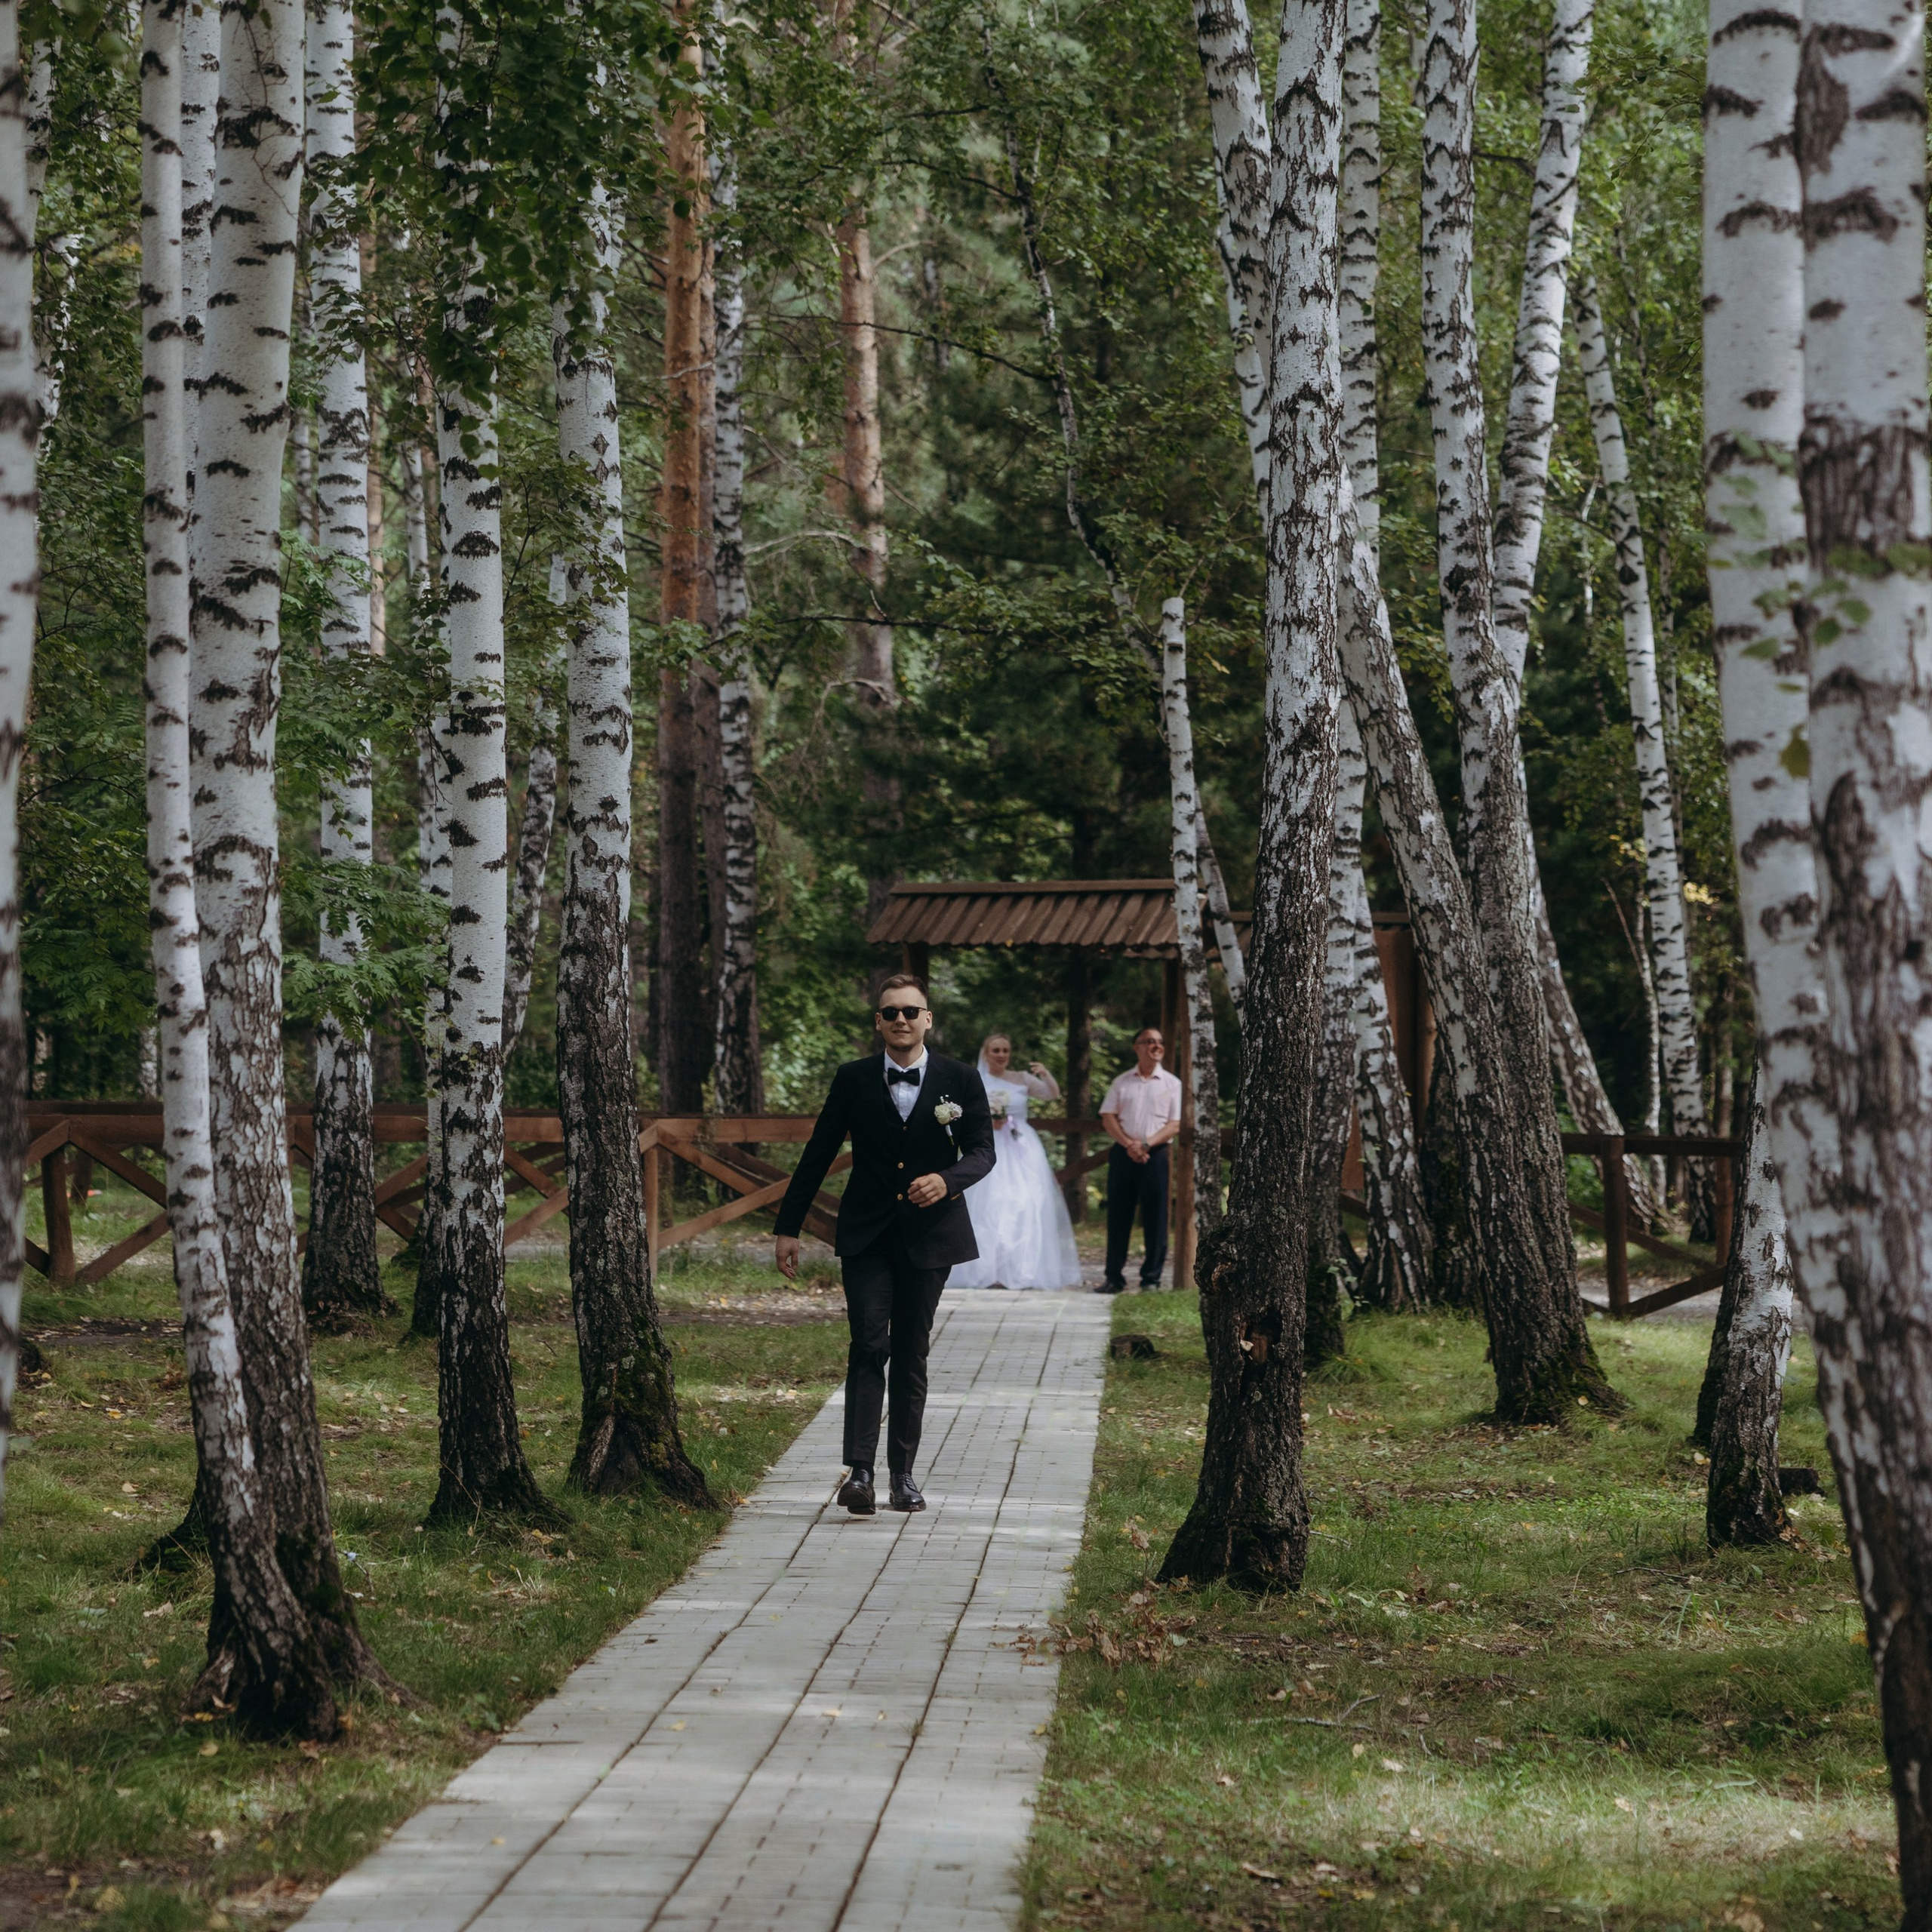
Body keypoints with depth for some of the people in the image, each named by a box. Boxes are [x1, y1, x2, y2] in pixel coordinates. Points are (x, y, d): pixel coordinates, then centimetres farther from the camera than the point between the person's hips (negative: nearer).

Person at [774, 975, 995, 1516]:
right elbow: (817, 1154, 7)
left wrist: (947, 1179, -22)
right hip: (866, 1237, -1)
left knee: (911, 1356, 7)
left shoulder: (960, 1080, 2)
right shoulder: (853, 1080, 2)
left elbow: (982, 1151, 0)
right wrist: (788, 1227, 6)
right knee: (869, 1346, -14)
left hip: (928, 1235, 1)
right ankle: (858, 1471, -20)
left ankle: (903, 1473, 15)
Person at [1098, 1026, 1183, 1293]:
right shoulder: (1122, 1082, 11)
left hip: (1155, 1155, -1)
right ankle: (1114, 1276, 8)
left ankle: (1151, 1278, 6)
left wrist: (1146, 1145, -13)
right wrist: (1129, 1144, -10)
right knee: (1118, 1216, 3)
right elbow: (1108, 1118, 5)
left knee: (1155, 1219, -1)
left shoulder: (1171, 1084, 7)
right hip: (1122, 1153, 1)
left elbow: (1174, 1125, 0)